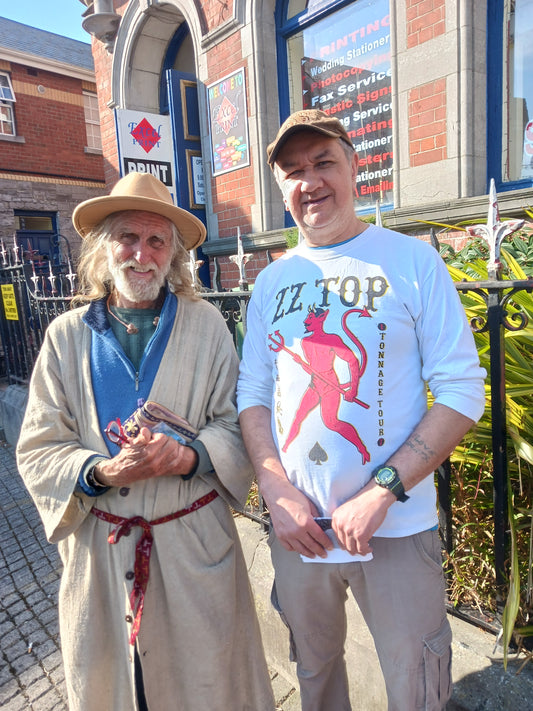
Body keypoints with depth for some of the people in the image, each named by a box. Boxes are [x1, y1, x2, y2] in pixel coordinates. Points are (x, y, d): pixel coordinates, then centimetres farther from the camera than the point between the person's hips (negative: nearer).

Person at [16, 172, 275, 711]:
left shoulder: (206, 325, -3)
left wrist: (189, 455, -22)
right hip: (100, 549, 2)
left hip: (195, 545, -1)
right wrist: (103, 471, -19)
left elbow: (235, 424, -3)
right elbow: (37, 451, -1)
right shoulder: (67, 335, -1)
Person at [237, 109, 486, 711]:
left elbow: (462, 391, -10)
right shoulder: (271, 282, 3)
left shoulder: (411, 261, -7)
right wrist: (277, 491, -10)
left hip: (397, 526, -2)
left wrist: (382, 492, -19)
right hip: (297, 526, 3)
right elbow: (252, 394, 3)